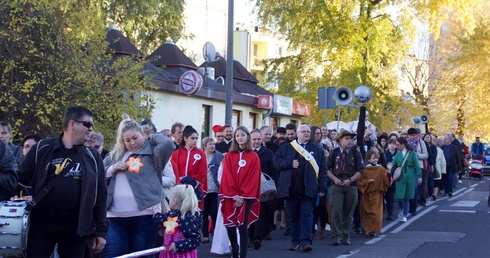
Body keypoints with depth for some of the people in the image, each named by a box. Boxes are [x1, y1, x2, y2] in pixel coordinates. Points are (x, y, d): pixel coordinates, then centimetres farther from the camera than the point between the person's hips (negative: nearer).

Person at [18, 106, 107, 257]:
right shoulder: (43, 149, 0)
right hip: (41, 225, -1)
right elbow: (22, 179, 6)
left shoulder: (92, 157, 6)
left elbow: (100, 195, 6)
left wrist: (101, 230, 4)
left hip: (76, 228, 2)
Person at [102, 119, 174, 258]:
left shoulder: (153, 152, 3)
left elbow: (166, 143, -17)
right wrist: (112, 169, -1)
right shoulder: (114, 155, 18)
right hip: (115, 217, 4)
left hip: (144, 216, -4)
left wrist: (152, 137, 3)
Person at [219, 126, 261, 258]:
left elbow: (253, 178, -4)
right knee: (229, 225, 3)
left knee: (243, 226, -8)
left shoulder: (254, 157, 2)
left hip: (246, 197, -2)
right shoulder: (229, 156, 7)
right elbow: (227, 177, 0)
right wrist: (234, 195, -12)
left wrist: (242, 196, -12)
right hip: (230, 197, 2)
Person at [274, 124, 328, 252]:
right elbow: (276, 161, 3)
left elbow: (322, 169, 5)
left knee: (307, 215, -5)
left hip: (308, 189, -1)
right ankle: (295, 241, 15)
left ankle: (305, 241, -7)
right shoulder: (286, 148, 10)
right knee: (292, 216, 7)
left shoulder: (317, 150, 10)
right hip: (291, 188, 1)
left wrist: (322, 188, -3)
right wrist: (290, 163, -12)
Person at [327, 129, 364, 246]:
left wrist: (350, 180, -10)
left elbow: (360, 170, 2)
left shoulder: (355, 153, 6)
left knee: (348, 212, 5)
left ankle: (346, 236, 14)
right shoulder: (334, 153, 5)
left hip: (351, 186, 1)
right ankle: (336, 236, -7)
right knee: (336, 211, -10)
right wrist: (335, 179, -8)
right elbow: (328, 169, 7)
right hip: (336, 185, -1)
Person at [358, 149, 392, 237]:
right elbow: (361, 182, -3)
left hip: (377, 194, 0)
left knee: (376, 213, 1)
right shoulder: (364, 170, -2)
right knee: (367, 212, 2)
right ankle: (367, 228, 7)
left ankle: (374, 230, 6)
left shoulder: (381, 169, 0)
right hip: (367, 195, 0)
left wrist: (388, 173, -16)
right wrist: (368, 181, -16)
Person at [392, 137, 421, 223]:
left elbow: (417, 165, -2)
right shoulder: (398, 153, 5)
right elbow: (393, 164, 3)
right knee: (399, 196, -4)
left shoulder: (412, 153, -3)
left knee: (406, 197, 4)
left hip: (410, 176, -2)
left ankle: (404, 215, 15)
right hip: (400, 176, 2)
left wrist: (419, 176, -5)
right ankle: (402, 209, 25)